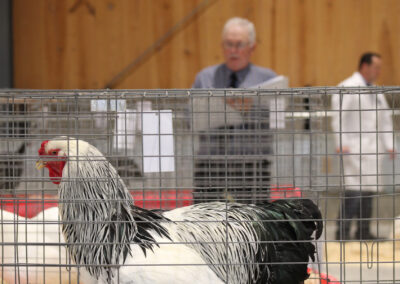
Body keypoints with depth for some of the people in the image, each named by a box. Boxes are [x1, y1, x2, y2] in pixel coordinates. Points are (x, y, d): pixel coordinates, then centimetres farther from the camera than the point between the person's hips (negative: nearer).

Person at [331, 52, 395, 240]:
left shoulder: (376, 91, 19)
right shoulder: (347, 88, -6)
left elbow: (385, 118, 22)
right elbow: (339, 117, -12)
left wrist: (389, 145, 13)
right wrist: (341, 144, -19)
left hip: (372, 150, 8)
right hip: (354, 148, -8)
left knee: (369, 189, 7)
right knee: (353, 189, -14)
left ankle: (363, 231, 12)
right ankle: (342, 231, -12)